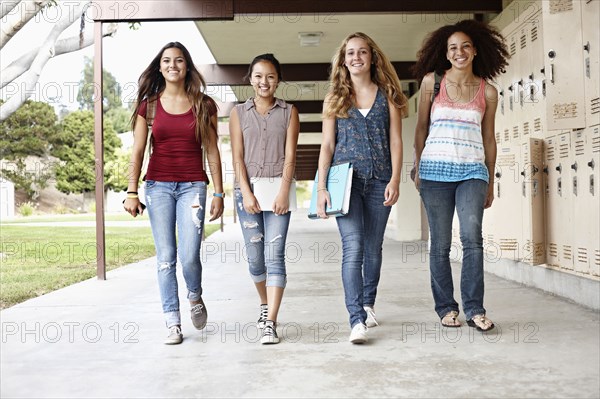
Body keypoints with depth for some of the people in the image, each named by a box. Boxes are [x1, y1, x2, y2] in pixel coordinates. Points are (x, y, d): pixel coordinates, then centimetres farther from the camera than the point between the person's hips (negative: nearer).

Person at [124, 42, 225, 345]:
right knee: (165, 257, 1)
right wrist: (131, 192, -2)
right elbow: (138, 151, 5)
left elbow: (212, 152, 6)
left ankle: (195, 297, 22)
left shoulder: (204, 105, 5)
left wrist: (218, 193, 3)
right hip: (158, 185, 1)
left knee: (189, 256, -10)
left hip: (192, 185, -1)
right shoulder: (149, 105, 6)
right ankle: (172, 323, 11)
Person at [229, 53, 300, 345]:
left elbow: (290, 156, -1)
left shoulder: (289, 112, 7)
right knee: (255, 257, 7)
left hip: (278, 189, -1)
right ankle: (265, 303, 33)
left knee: (275, 256, -9)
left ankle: (270, 323, -6)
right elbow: (238, 157, 2)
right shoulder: (239, 112, 10)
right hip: (247, 189, 2)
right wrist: (246, 193, -9)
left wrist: (283, 192, -12)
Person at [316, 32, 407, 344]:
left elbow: (395, 141, 5)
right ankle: (357, 319, -12)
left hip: (379, 180, 1)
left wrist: (395, 180, -7)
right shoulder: (335, 98, 9)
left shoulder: (387, 95, 9)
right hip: (347, 178, -1)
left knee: (373, 248, 10)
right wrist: (321, 187, -4)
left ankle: (368, 303, 30)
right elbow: (327, 145, 4)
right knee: (353, 247, -13)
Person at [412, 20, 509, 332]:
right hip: (436, 170, 0)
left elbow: (488, 139, 14)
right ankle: (446, 308, 13)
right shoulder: (431, 81, 5)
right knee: (440, 243, 2)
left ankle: (474, 309, -4)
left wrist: (490, 183, 15)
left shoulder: (488, 92, 8)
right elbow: (421, 127, 9)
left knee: (472, 237, -13)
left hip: (473, 171, 1)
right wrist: (417, 168, 6)